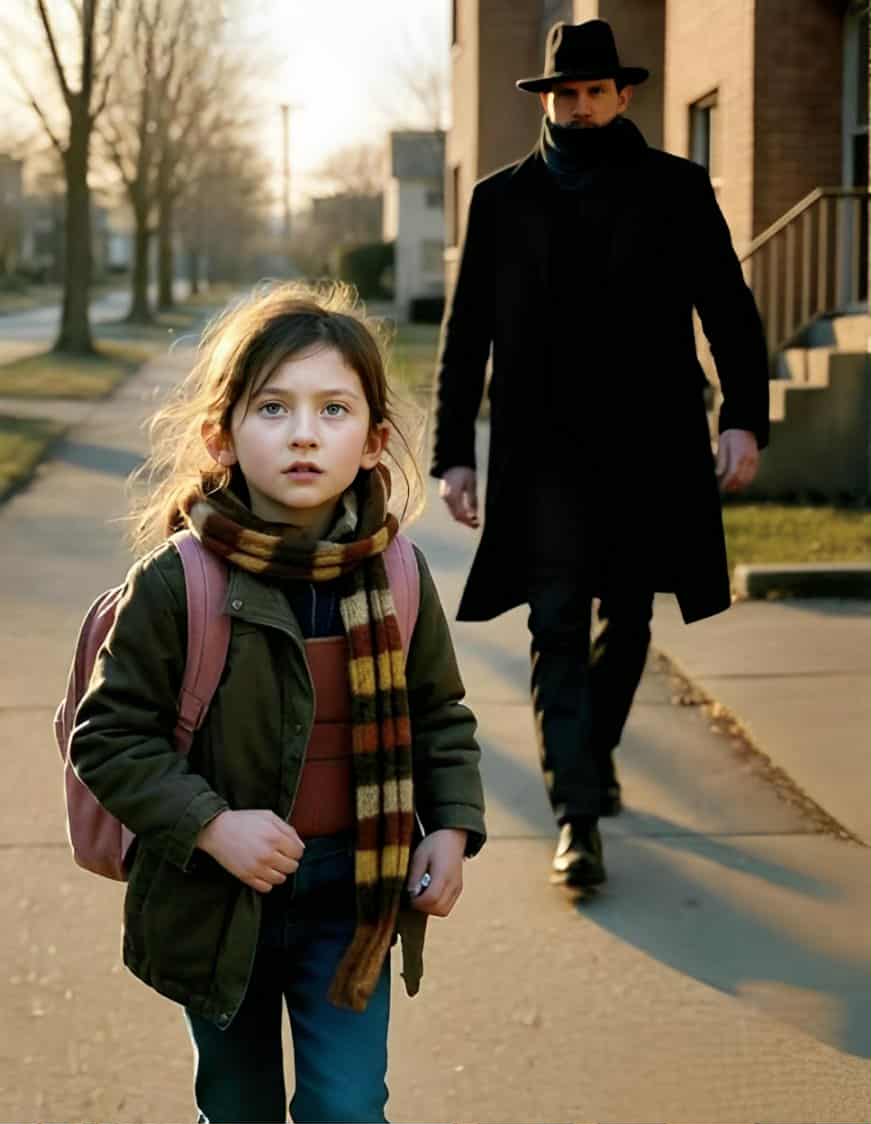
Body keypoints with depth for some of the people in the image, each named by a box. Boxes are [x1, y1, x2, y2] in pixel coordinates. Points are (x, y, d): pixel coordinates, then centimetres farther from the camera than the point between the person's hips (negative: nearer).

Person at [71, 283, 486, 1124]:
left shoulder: (396, 576, -5)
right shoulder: (174, 583, -17)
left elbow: (441, 715, 10)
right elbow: (108, 734, -12)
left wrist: (451, 829, -2)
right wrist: (211, 826, -21)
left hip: (351, 898, 2)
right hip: (218, 904, -1)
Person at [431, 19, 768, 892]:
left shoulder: (676, 190, 6)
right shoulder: (502, 199, 7)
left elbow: (729, 310, 3)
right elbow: (465, 334, 9)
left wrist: (744, 418, -10)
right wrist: (453, 451, 3)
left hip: (647, 449, 1)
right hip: (545, 451, -1)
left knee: (627, 623, 12)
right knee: (557, 627, -9)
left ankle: (592, 751, 36)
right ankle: (578, 817, -10)